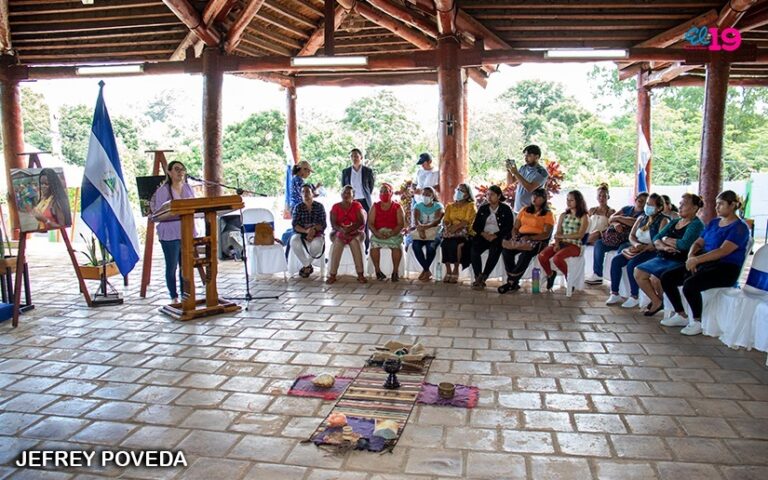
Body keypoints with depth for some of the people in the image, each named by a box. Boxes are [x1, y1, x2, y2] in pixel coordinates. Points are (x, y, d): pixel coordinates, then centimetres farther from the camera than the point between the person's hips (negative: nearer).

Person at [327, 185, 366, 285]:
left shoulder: (357, 206, 5)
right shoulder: (335, 207, 8)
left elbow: (362, 222, -6)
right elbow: (333, 224, -2)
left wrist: (350, 229, -22)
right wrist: (341, 229, -24)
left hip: (355, 233, -1)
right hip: (339, 232, 1)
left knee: (355, 241, -35)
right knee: (337, 242, -34)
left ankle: (360, 274, -36)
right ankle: (332, 275, -35)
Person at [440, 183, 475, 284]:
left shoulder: (470, 206, 5)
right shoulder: (450, 206, 20)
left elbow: (466, 222, -9)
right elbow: (445, 220, 9)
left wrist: (454, 228, -24)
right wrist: (447, 228, -14)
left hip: (465, 233, -3)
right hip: (451, 234, 4)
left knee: (455, 244, -35)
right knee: (444, 243, -29)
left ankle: (456, 271, -20)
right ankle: (448, 271, -20)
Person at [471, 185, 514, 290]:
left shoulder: (506, 209, 4)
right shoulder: (482, 208, 15)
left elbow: (508, 227, -4)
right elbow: (475, 225, 13)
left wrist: (495, 236, -16)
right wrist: (483, 233, -9)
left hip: (499, 237, -3)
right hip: (484, 236, 3)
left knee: (494, 251, -34)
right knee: (474, 248, -27)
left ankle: (483, 278, -30)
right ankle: (478, 278, -28)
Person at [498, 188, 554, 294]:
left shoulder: (548, 214, 5)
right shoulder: (525, 210, 20)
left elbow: (546, 234, -7)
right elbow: (515, 227, 18)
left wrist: (530, 237, -21)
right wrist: (515, 236, -5)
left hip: (538, 241, -4)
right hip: (521, 238, 4)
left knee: (526, 253, -37)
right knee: (506, 250, -27)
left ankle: (511, 282, -26)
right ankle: (513, 282, -24)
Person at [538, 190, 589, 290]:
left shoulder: (584, 217, 3)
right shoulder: (563, 215, 18)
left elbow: (580, 234, -9)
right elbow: (557, 233, 9)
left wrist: (563, 236, -13)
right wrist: (556, 243, -10)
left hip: (574, 245, -4)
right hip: (561, 243, 5)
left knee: (556, 258, -34)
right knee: (542, 256, -24)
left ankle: (569, 277, -6)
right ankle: (550, 274, 7)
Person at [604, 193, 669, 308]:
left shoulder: (663, 220, -5)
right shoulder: (641, 218, 16)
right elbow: (631, 235, 12)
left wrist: (644, 248, -25)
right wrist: (636, 244, -9)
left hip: (652, 251, -7)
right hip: (638, 249, 7)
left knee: (632, 264, -30)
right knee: (616, 260, -15)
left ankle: (634, 297, -18)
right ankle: (614, 294, -11)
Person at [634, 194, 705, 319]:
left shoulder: (696, 224, -7)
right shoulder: (674, 222, 16)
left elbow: (684, 244, -22)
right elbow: (656, 239, 9)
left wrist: (666, 240, -5)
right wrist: (664, 247, -14)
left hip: (680, 262, -8)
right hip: (663, 258, 8)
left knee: (655, 278, -28)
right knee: (638, 272, -8)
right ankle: (656, 301, 5)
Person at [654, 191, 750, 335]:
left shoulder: (739, 227, -8)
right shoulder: (713, 223, 17)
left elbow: (723, 251, -21)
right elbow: (698, 243, 15)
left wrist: (697, 260, -26)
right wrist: (691, 256, -7)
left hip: (726, 269, -8)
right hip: (705, 264, 8)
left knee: (690, 284, -33)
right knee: (666, 277, -6)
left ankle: (697, 322, -11)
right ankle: (681, 315, 6)